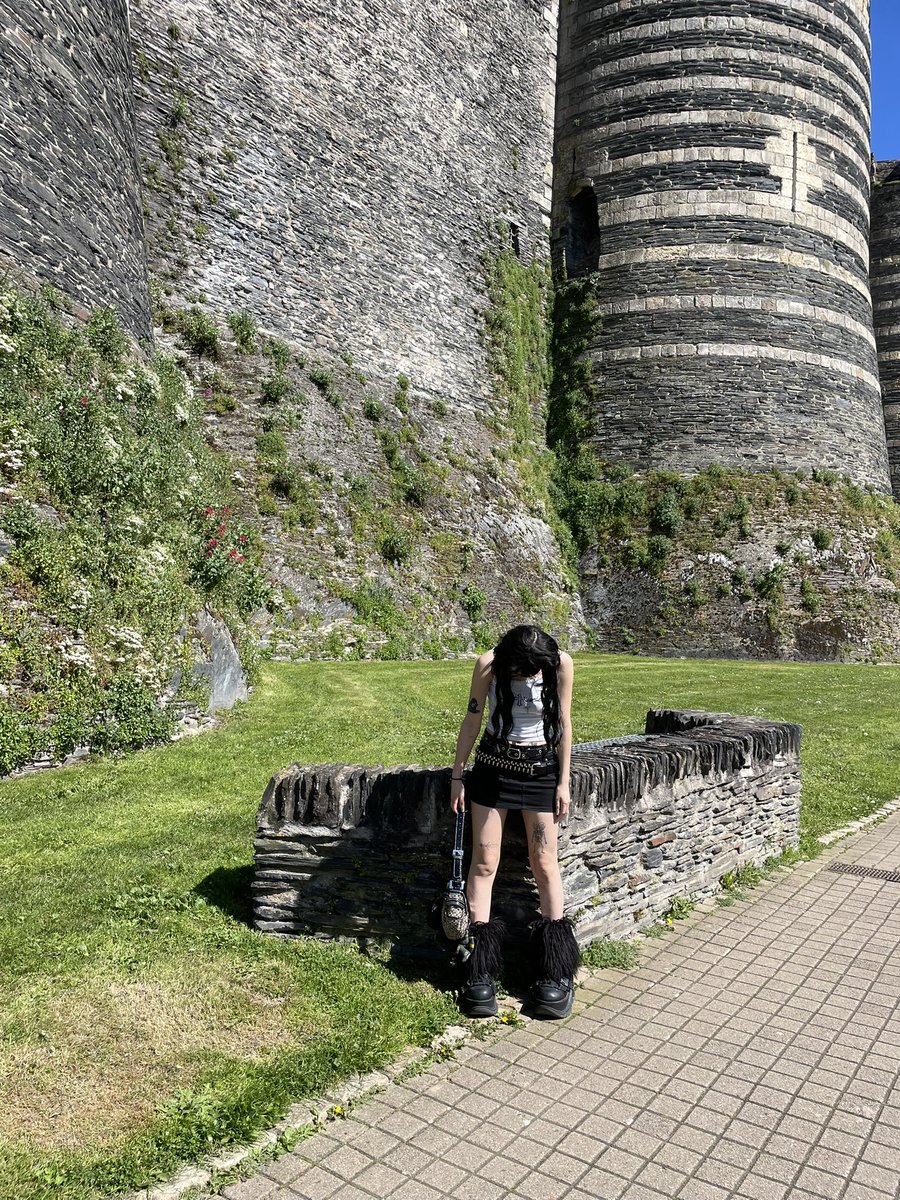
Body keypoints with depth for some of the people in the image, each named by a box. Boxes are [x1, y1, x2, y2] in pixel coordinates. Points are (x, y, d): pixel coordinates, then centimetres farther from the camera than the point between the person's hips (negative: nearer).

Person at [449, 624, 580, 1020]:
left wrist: (563, 782, -2)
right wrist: (457, 775, 0)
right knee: (484, 860, -1)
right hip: (493, 765, 0)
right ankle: (479, 971, 8)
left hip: (541, 768, 0)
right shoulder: (488, 665, -14)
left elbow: (564, 723, -4)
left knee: (544, 862, 2)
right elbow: (472, 720, -2)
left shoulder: (560, 664, -14)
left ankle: (556, 973, 13)